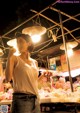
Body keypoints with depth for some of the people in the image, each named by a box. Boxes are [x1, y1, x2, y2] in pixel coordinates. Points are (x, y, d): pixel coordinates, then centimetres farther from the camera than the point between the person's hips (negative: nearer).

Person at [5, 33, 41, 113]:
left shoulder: (35, 62, 14)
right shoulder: (15, 58, 0)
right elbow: (8, 79, -12)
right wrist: (9, 57, -14)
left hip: (35, 100, 5)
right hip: (21, 99, -5)